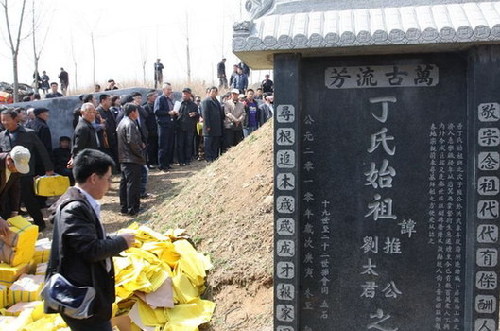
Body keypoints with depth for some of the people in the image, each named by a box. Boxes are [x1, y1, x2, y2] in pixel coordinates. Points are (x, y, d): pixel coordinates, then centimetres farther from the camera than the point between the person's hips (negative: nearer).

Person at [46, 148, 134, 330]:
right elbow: (92, 250, -26)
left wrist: (118, 241, 7)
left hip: (89, 290, 10)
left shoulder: (83, 203, 8)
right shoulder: (75, 207, -23)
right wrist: (121, 242, -12)